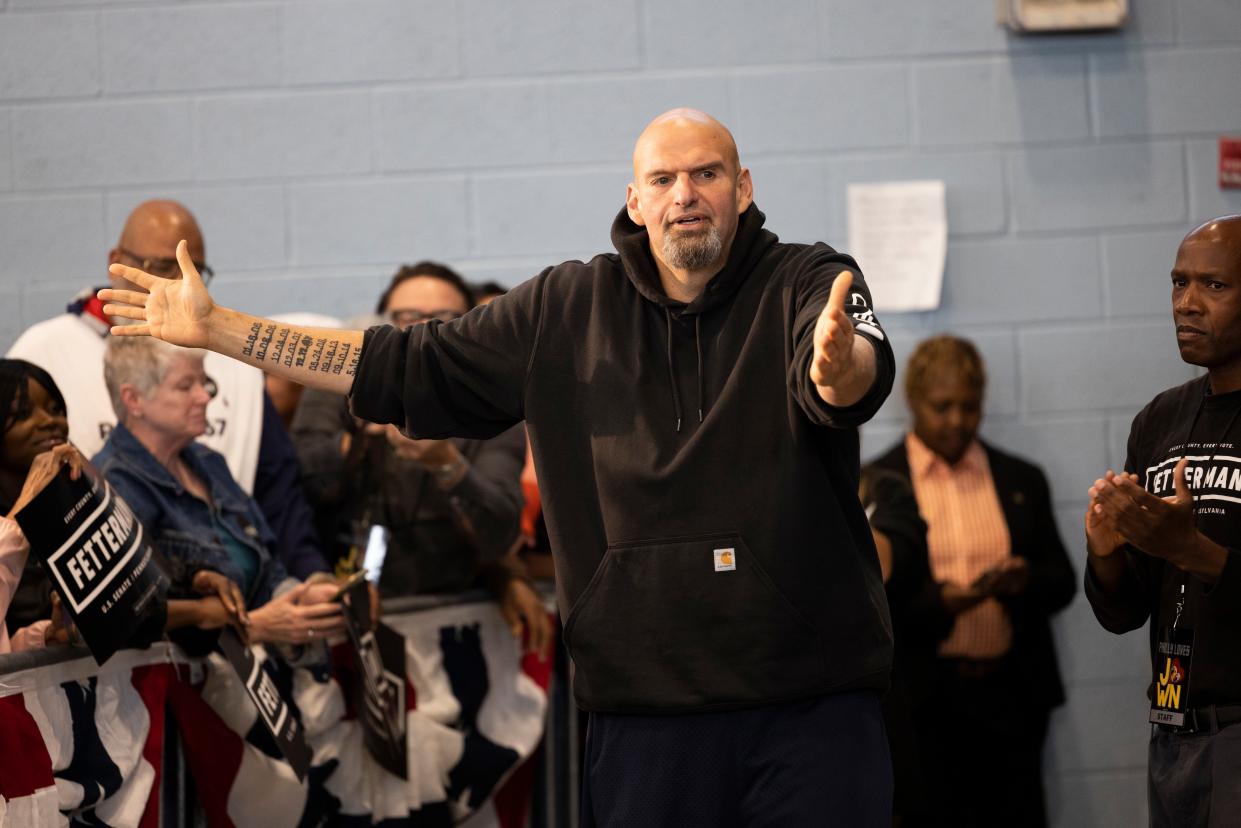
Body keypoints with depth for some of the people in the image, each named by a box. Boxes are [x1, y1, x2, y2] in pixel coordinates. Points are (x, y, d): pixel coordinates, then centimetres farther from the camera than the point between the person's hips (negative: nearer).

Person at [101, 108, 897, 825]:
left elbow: (860, 376, -23)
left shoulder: (809, 285, -1)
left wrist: (838, 365, -50)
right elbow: (406, 370, 15)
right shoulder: (565, 313, 10)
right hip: (645, 712, 3)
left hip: (814, 708, -3)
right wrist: (216, 328, 14)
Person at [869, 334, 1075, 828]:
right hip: (924, 697, -3)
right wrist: (937, 602, -18)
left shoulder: (1022, 481, 13)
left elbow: (1062, 583, 13)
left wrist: (1025, 582, -10)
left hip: (1011, 695, 3)